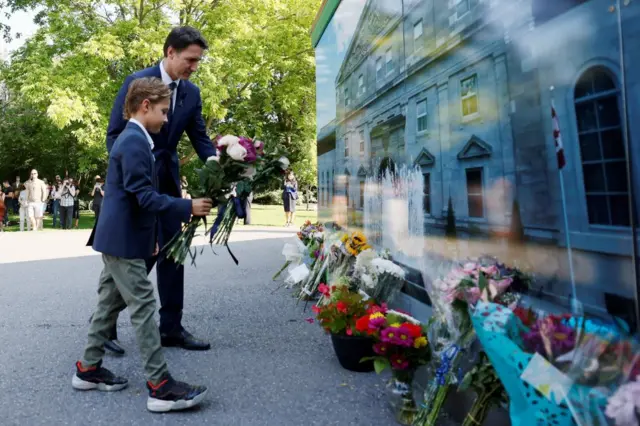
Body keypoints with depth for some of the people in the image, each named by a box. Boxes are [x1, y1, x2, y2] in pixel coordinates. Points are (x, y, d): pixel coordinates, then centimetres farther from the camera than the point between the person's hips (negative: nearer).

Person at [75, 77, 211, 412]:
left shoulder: (132, 139, 16)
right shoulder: (135, 141, -17)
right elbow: (144, 196, -24)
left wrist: (151, 236, 23)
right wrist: (188, 207, -20)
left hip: (117, 238, 11)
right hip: (124, 240, -11)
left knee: (110, 303, 17)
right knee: (143, 307, -8)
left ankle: (88, 369, 29)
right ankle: (160, 386, -3)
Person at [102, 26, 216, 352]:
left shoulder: (192, 92, 6)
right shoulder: (137, 82, -9)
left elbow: (199, 137, 7)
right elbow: (114, 134, -8)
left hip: (167, 180, 6)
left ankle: (170, 327, 15)